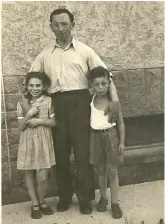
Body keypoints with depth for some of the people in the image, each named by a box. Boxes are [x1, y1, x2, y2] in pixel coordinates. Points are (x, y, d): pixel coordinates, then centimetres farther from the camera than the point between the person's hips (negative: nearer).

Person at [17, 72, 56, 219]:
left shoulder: (48, 101, -3)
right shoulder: (22, 104, 1)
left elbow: (54, 122, -2)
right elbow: (21, 126, -2)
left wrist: (39, 121, -15)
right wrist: (29, 114, -17)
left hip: (43, 142, -1)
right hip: (28, 142, 2)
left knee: (42, 177, -3)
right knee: (29, 175, 9)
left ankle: (42, 202, 24)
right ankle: (35, 204, 26)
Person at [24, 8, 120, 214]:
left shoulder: (84, 50, 5)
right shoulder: (45, 54, 12)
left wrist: (114, 98, -14)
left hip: (79, 102, -2)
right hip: (57, 104, 3)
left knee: (83, 152, 2)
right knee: (60, 153, 9)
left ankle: (85, 198, 17)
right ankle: (64, 196, 26)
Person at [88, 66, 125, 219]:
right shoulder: (91, 99, -2)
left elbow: (120, 123, -4)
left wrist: (122, 141, -8)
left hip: (110, 135, -3)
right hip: (95, 136, 3)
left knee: (112, 171, 4)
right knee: (100, 170, 14)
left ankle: (115, 202, 14)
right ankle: (103, 197, 32)